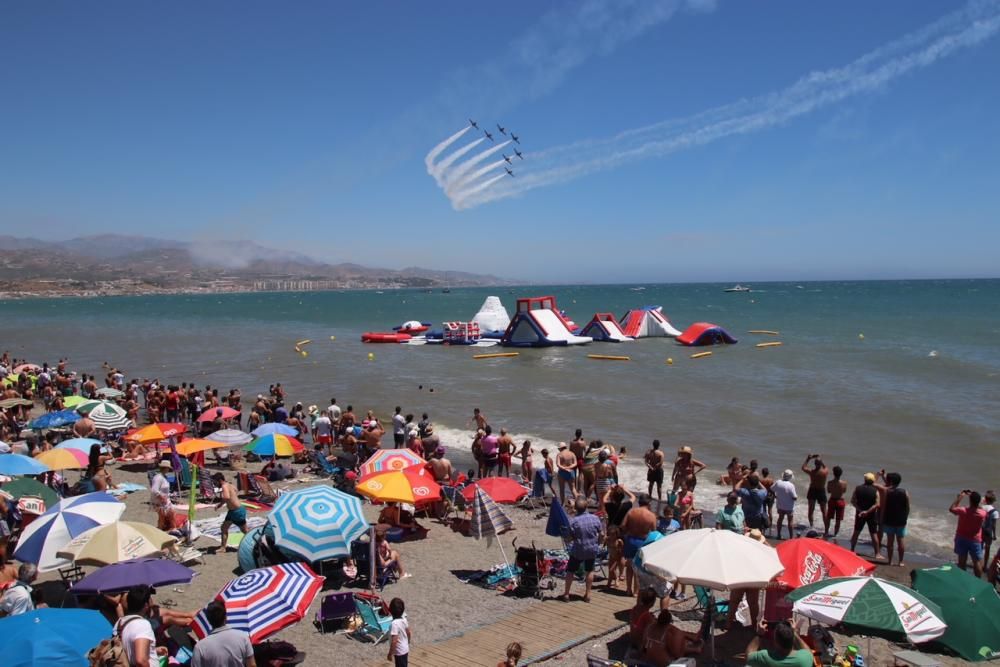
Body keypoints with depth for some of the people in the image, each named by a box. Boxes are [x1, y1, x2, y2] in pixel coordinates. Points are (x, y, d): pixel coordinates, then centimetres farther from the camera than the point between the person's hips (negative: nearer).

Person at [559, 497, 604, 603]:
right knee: (589, 571, 20)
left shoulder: (573, 521, -20)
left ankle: (566, 594, 19)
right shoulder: (595, 518, -10)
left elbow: (569, 538, -15)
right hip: (592, 550, 3)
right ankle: (587, 595, 24)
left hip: (577, 551, -3)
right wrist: (597, 544, 14)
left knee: (570, 571, 13)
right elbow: (602, 535, -2)